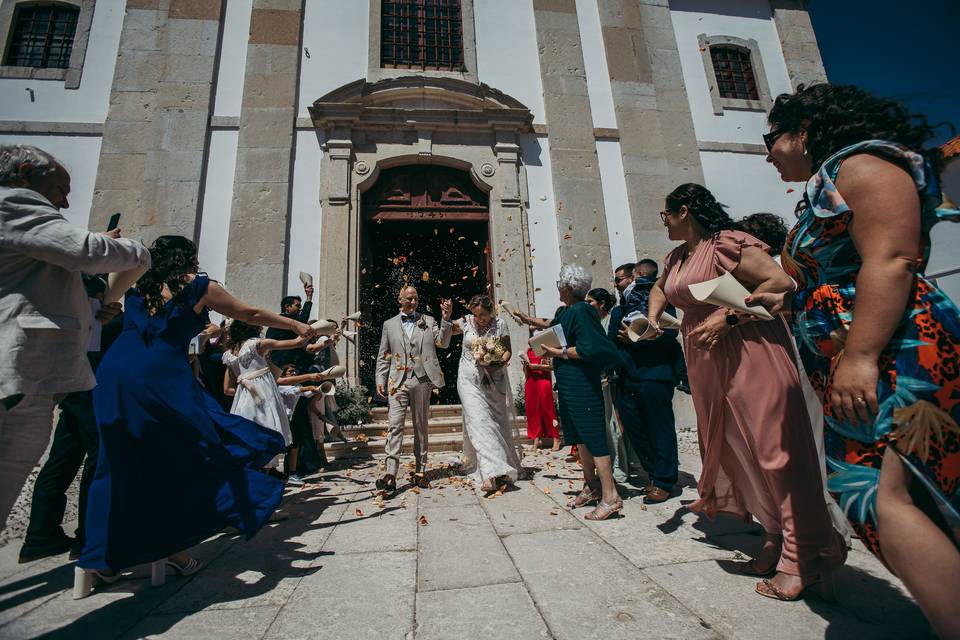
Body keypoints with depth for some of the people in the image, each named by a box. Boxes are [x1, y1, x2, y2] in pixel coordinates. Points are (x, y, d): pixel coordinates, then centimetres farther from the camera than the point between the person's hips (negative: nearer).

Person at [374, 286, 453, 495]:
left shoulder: (428, 321, 11)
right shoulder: (389, 324, 12)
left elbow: (443, 343, 1)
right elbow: (383, 356, 11)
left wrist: (446, 318, -11)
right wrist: (380, 380, 1)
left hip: (422, 380, 1)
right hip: (398, 381, 0)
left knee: (421, 427, 8)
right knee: (395, 425, -9)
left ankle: (419, 471, 17)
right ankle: (391, 474, -10)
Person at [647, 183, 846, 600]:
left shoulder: (726, 243, -11)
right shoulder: (676, 258, 15)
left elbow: (780, 282, -17)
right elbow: (659, 289, 32)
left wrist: (728, 316, -23)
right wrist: (653, 319, 15)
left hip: (749, 356, -8)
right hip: (707, 364, 9)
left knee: (772, 447, -5)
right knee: (732, 449, 10)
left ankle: (803, 557, 6)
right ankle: (777, 536, 24)